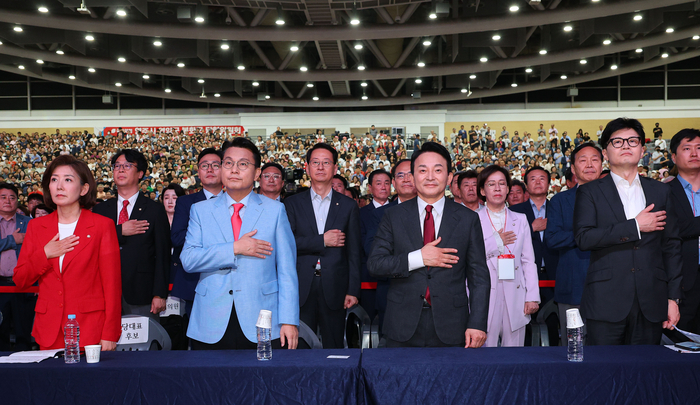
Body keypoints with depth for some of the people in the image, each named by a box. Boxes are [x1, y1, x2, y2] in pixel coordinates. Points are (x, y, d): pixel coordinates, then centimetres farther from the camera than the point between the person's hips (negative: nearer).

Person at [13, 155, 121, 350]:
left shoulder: (102, 225, -2)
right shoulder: (36, 226, 10)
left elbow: (112, 284, -5)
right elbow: (20, 280, 9)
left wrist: (109, 334, -9)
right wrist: (44, 254, -8)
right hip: (49, 331, 3)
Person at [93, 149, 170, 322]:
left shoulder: (155, 210, 3)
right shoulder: (100, 210, 13)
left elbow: (163, 255, -1)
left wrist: (159, 294, -7)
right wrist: (120, 231, -11)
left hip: (142, 295, -2)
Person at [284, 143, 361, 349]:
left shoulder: (348, 206, 8)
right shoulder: (292, 204, 7)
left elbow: (354, 252, 7)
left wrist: (353, 290, 0)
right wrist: (322, 240, -11)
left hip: (334, 289, 1)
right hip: (301, 288, 0)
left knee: (334, 347, 5)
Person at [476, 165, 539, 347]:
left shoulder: (520, 220, 14)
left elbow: (528, 261, 11)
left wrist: (532, 297, 4)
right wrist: (495, 241, -7)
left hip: (515, 296, 3)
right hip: (485, 296, -2)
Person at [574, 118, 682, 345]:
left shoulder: (661, 192, 13)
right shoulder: (590, 192, 3)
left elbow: (671, 246, 12)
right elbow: (583, 238, -11)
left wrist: (673, 298, 7)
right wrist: (635, 226, -12)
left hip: (651, 306, 3)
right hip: (606, 304, -3)